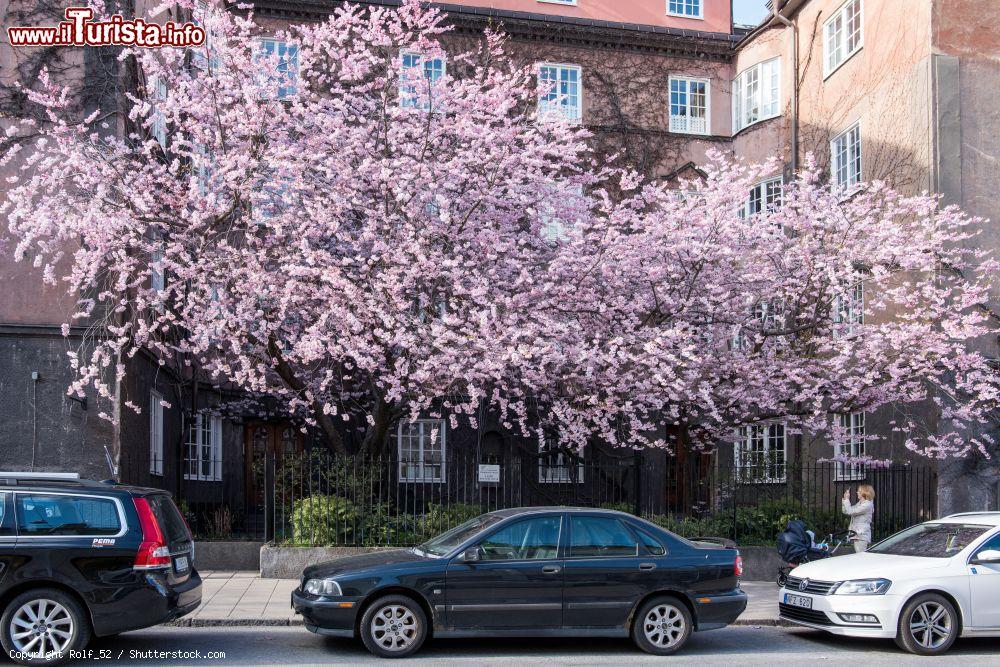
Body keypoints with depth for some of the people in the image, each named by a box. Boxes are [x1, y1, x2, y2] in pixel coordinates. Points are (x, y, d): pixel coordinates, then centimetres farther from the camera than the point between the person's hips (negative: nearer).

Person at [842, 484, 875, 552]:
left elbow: (850, 511, -19)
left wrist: (847, 499, -10)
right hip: (857, 534, 10)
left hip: (862, 534, -10)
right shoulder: (859, 503, 16)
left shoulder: (867, 505, -13)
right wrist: (845, 499, 8)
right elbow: (845, 511, 17)